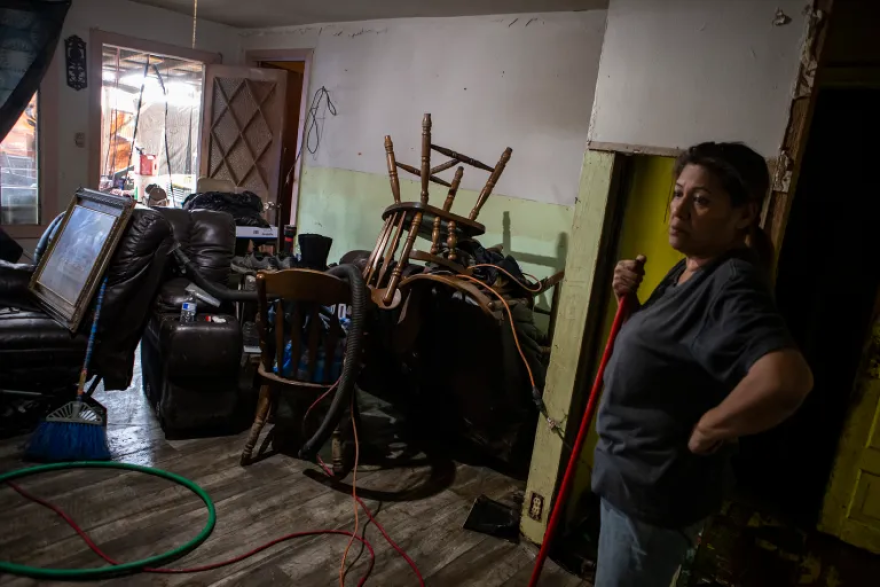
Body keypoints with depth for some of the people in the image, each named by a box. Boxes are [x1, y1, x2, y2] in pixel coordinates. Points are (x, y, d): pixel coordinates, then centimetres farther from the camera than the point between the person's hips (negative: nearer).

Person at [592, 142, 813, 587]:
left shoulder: (733, 284, -26)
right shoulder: (687, 271, 5)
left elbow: (787, 380, -42)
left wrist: (707, 431, -27)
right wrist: (630, 299, -2)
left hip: (658, 492, -9)